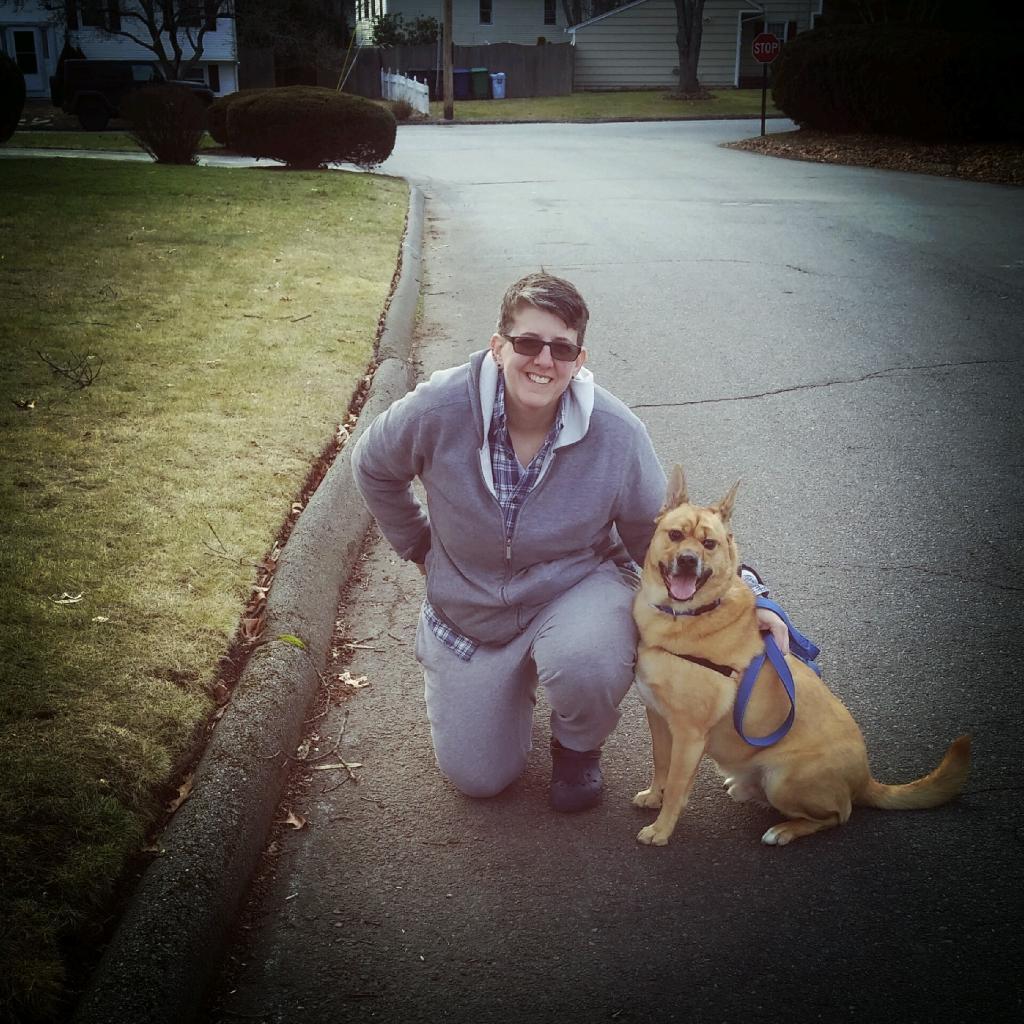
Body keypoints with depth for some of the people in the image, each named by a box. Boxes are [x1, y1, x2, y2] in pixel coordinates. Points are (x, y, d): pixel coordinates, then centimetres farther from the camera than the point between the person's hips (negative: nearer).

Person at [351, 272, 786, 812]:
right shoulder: (438, 410, -22)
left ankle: (577, 747, 2)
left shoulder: (617, 433, -21)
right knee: (478, 777, 4)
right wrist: (419, 547, 6)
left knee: (586, 667, -38)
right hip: (468, 612, 2)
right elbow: (373, 467, 0)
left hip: (578, 589, -1)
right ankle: (516, 680, 37)